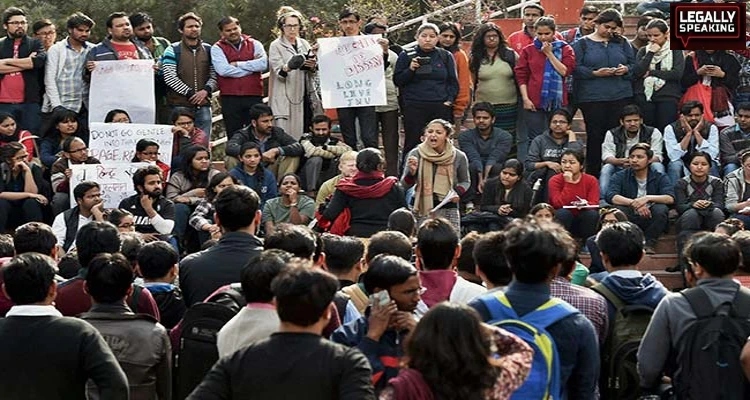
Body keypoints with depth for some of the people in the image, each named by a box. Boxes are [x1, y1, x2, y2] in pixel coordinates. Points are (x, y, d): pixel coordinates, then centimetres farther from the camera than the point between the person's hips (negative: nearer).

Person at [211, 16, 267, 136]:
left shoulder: (254, 44, 10)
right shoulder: (217, 48, 5)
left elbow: (263, 64, -7)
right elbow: (223, 70, -12)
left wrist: (237, 64, -7)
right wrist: (251, 66, -6)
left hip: (254, 96, 1)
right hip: (230, 98, -1)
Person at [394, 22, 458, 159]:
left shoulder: (445, 56, 12)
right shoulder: (406, 56, 8)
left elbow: (453, 81, 12)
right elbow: (397, 81, 5)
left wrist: (449, 100, -1)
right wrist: (411, 69, -11)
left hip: (441, 107, 1)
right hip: (414, 108, -1)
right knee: (412, 145, -3)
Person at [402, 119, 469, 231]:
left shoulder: (458, 157, 0)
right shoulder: (416, 154, -1)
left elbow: (465, 181, 16)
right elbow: (405, 185, 0)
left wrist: (457, 193, -5)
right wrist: (412, 172, -21)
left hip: (448, 209, 0)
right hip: (422, 208, 0)